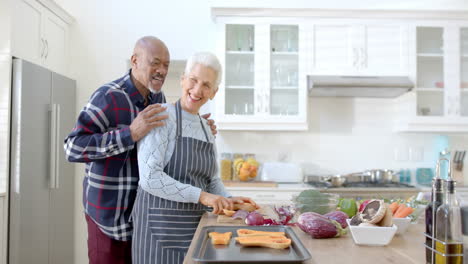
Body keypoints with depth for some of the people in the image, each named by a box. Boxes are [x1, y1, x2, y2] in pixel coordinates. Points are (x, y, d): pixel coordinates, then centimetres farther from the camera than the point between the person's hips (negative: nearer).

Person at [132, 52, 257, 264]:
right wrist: (201, 196, -23)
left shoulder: (206, 128, 10)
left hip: (194, 225, 7)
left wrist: (228, 200, 0)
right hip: (161, 225, -7)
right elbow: (150, 177, -21)